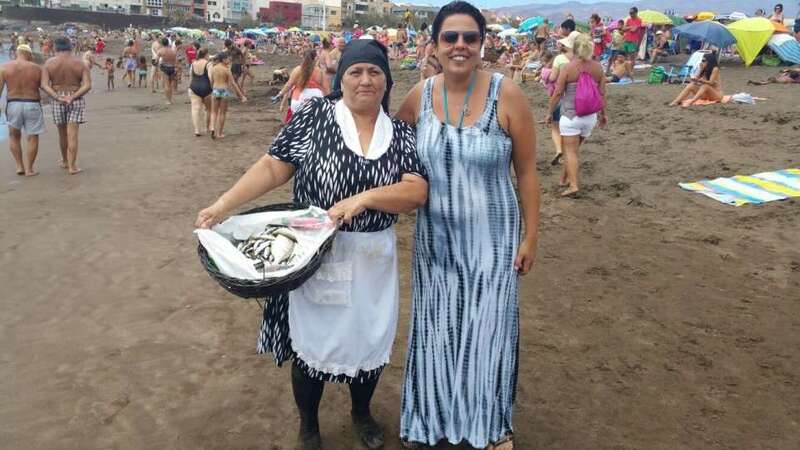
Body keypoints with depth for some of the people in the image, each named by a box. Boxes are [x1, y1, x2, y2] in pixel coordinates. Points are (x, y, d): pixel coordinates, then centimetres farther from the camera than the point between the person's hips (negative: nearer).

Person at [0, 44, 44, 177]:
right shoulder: (36, 68, -5)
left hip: (13, 105, 2)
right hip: (32, 105, -1)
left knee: (14, 136, 21)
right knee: (32, 138, 9)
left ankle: (20, 166, 18)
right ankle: (29, 169, 10)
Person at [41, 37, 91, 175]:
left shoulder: (49, 63, -2)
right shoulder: (81, 63, -2)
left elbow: (44, 85, -11)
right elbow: (87, 85, -12)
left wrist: (58, 98, -17)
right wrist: (72, 97, -17)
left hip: (57, 101, 1)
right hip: (76, 100, -1)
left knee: (62, 133, 17)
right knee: (72, 135, -2)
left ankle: (65, 161, 33)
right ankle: (72, 167, -5)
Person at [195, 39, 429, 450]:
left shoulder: (401, 134, 1)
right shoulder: (314, 114, -5)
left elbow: (417, 192, -10)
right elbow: (273, 167, -9)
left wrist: (363, 197, -25)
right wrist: (223, 204, -20)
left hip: (372, 259, 2)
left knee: (369, 341, 15)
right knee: (310, 343, 10)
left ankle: (361, 413, 45)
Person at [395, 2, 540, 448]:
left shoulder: (507, 94, -14)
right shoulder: (419, 96, -4)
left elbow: (527, 171, -7)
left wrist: (531, 235, -5)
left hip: (492, 236, -3)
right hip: (435, 235, 3)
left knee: (488, 328, 10)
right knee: (436, 327, 16)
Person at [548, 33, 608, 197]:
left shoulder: (567, 68, -12)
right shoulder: (597, 67, -1)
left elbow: (558, 93, -10)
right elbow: (602, 93, 5)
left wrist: (550, 112, 2)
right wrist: (603, 114, 16)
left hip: (571, 115, -4)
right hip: (591, 116, 5)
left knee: (570, 151, 1)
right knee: (574, 149, 19)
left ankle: (573, 185, -8)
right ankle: (564, 179, 31)